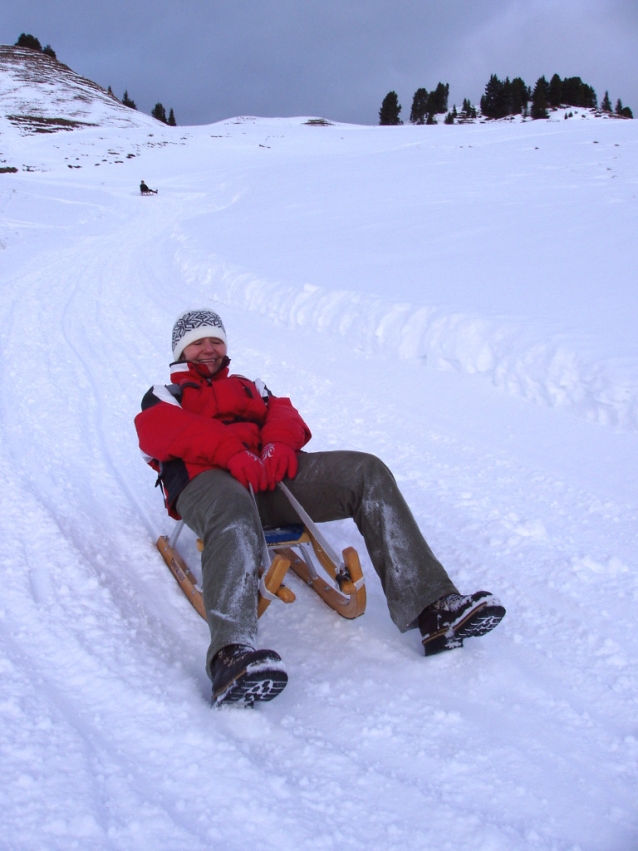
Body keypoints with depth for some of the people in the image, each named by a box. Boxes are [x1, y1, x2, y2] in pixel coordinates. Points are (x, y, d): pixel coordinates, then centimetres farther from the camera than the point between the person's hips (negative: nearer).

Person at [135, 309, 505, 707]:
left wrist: (279, 441, -10)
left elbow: (282, 413, 18)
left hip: (272, 473, 4)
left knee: (367, 472, -18)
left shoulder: (248, 387, 40)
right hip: (207, 476, -4)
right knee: (233, 514, -42)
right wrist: (229, 449, -18)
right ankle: (232, 655, -66)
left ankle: (432, 608, -29)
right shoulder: (163, 395, 28)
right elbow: (158, 431, 2)